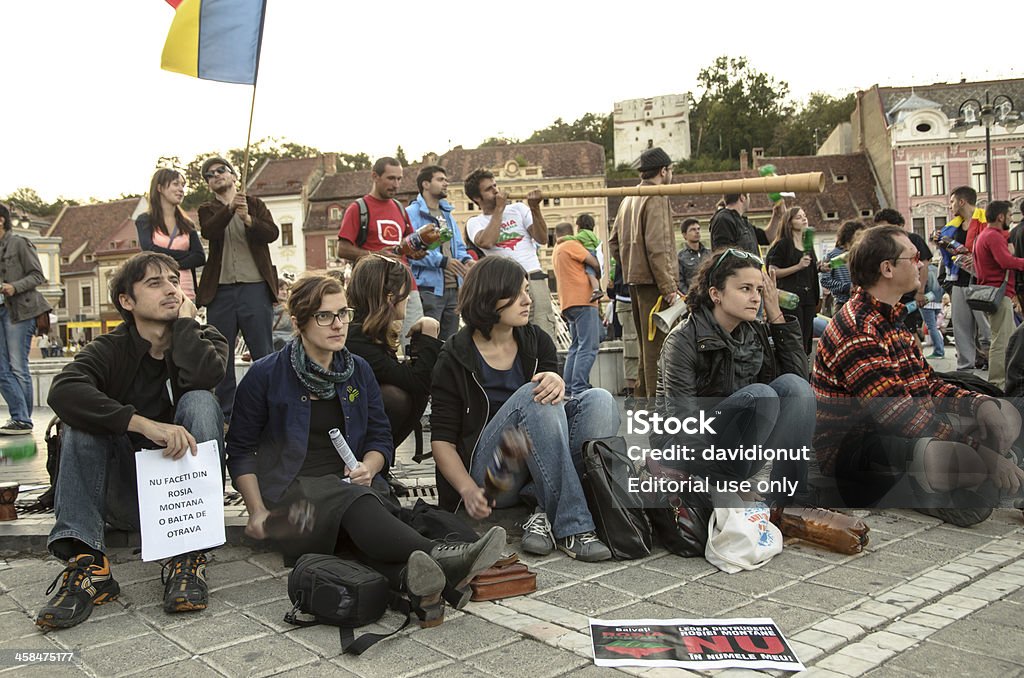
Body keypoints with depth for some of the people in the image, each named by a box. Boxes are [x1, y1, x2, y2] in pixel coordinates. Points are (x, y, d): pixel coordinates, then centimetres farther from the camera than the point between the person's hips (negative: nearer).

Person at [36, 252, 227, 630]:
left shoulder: (204, 341, 2)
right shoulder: (111, 350, -1)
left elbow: (204, 376, -25)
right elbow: (62, 390, -26)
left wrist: (185, 321, -9)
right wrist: (143, 424, -38)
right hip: (126, 496, 1)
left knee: (200, 401, -23)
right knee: (81, 418, -18)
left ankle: (188, 557, -28)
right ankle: (87, 564, -29)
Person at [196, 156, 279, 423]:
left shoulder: (254, 204, 12)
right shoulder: (208, 210, 13)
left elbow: (272, 233, -5)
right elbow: (208, 231, -10)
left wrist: (248, 219, -23)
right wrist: (230, 207, -24)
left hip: (254, 287, -1)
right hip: (220, 290, 2)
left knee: (264, 353, -2)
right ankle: (225, 415, 14)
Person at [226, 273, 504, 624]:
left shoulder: (358, 370, 14)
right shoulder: (265, 375, 2)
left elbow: (380, 438, 18)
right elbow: (241, 449, 7)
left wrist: (368, 466, -5)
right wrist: (257, 510, -5)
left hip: (352, 486, 4)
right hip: (293, 489, -4)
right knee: (353, 503, -37)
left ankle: (411, 579, -65)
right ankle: (443, 562, -60)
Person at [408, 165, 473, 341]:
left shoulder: (448, 214, 22)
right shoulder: (412, 213, -5)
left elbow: (459, 246, 23)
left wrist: (466, 260, 0)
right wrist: (442, 261, -22)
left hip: (453, 288, 8)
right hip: (428, 288, -8)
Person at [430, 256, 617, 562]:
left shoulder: (537, 341, 9)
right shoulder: (455, 359, -3)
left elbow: (552, 402, -3)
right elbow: (442, 439, -5)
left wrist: (557, 383, -29)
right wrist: (468, 489, -24)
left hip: (539, 469, 4)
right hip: (489, 475, -4)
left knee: (599, 399, -19)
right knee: (529, 396, -30)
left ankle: (546, 515, -25)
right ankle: (571, 527, -31)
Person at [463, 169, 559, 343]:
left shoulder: (518, 209, 16)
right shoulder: (475, 223, 9)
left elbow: (542, 239, 6)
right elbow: (486, 242, -15)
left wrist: (535, 209, -8)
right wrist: (499, 209, -5)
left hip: (535, 281, 2)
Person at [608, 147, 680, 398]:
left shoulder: (628, 200, 16)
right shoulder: (656, 198, -10)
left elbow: (614, 242, 18)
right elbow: (656, 247, -19)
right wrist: (670, 288, -19)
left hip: (635, 280, 9)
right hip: (654, 282, -9)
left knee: (646, 343, 18)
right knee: (658, 344, -8)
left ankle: (643, 394, 26)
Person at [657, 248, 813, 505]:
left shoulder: (757, 332, 5)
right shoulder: (683, 340, -14)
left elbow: (799, 374, 0)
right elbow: (684, 420, -19)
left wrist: (776, 316, -5)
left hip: (741, 450, 6)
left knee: (793, 385, -16)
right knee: (761, 394, -27)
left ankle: (788, 501, -21)